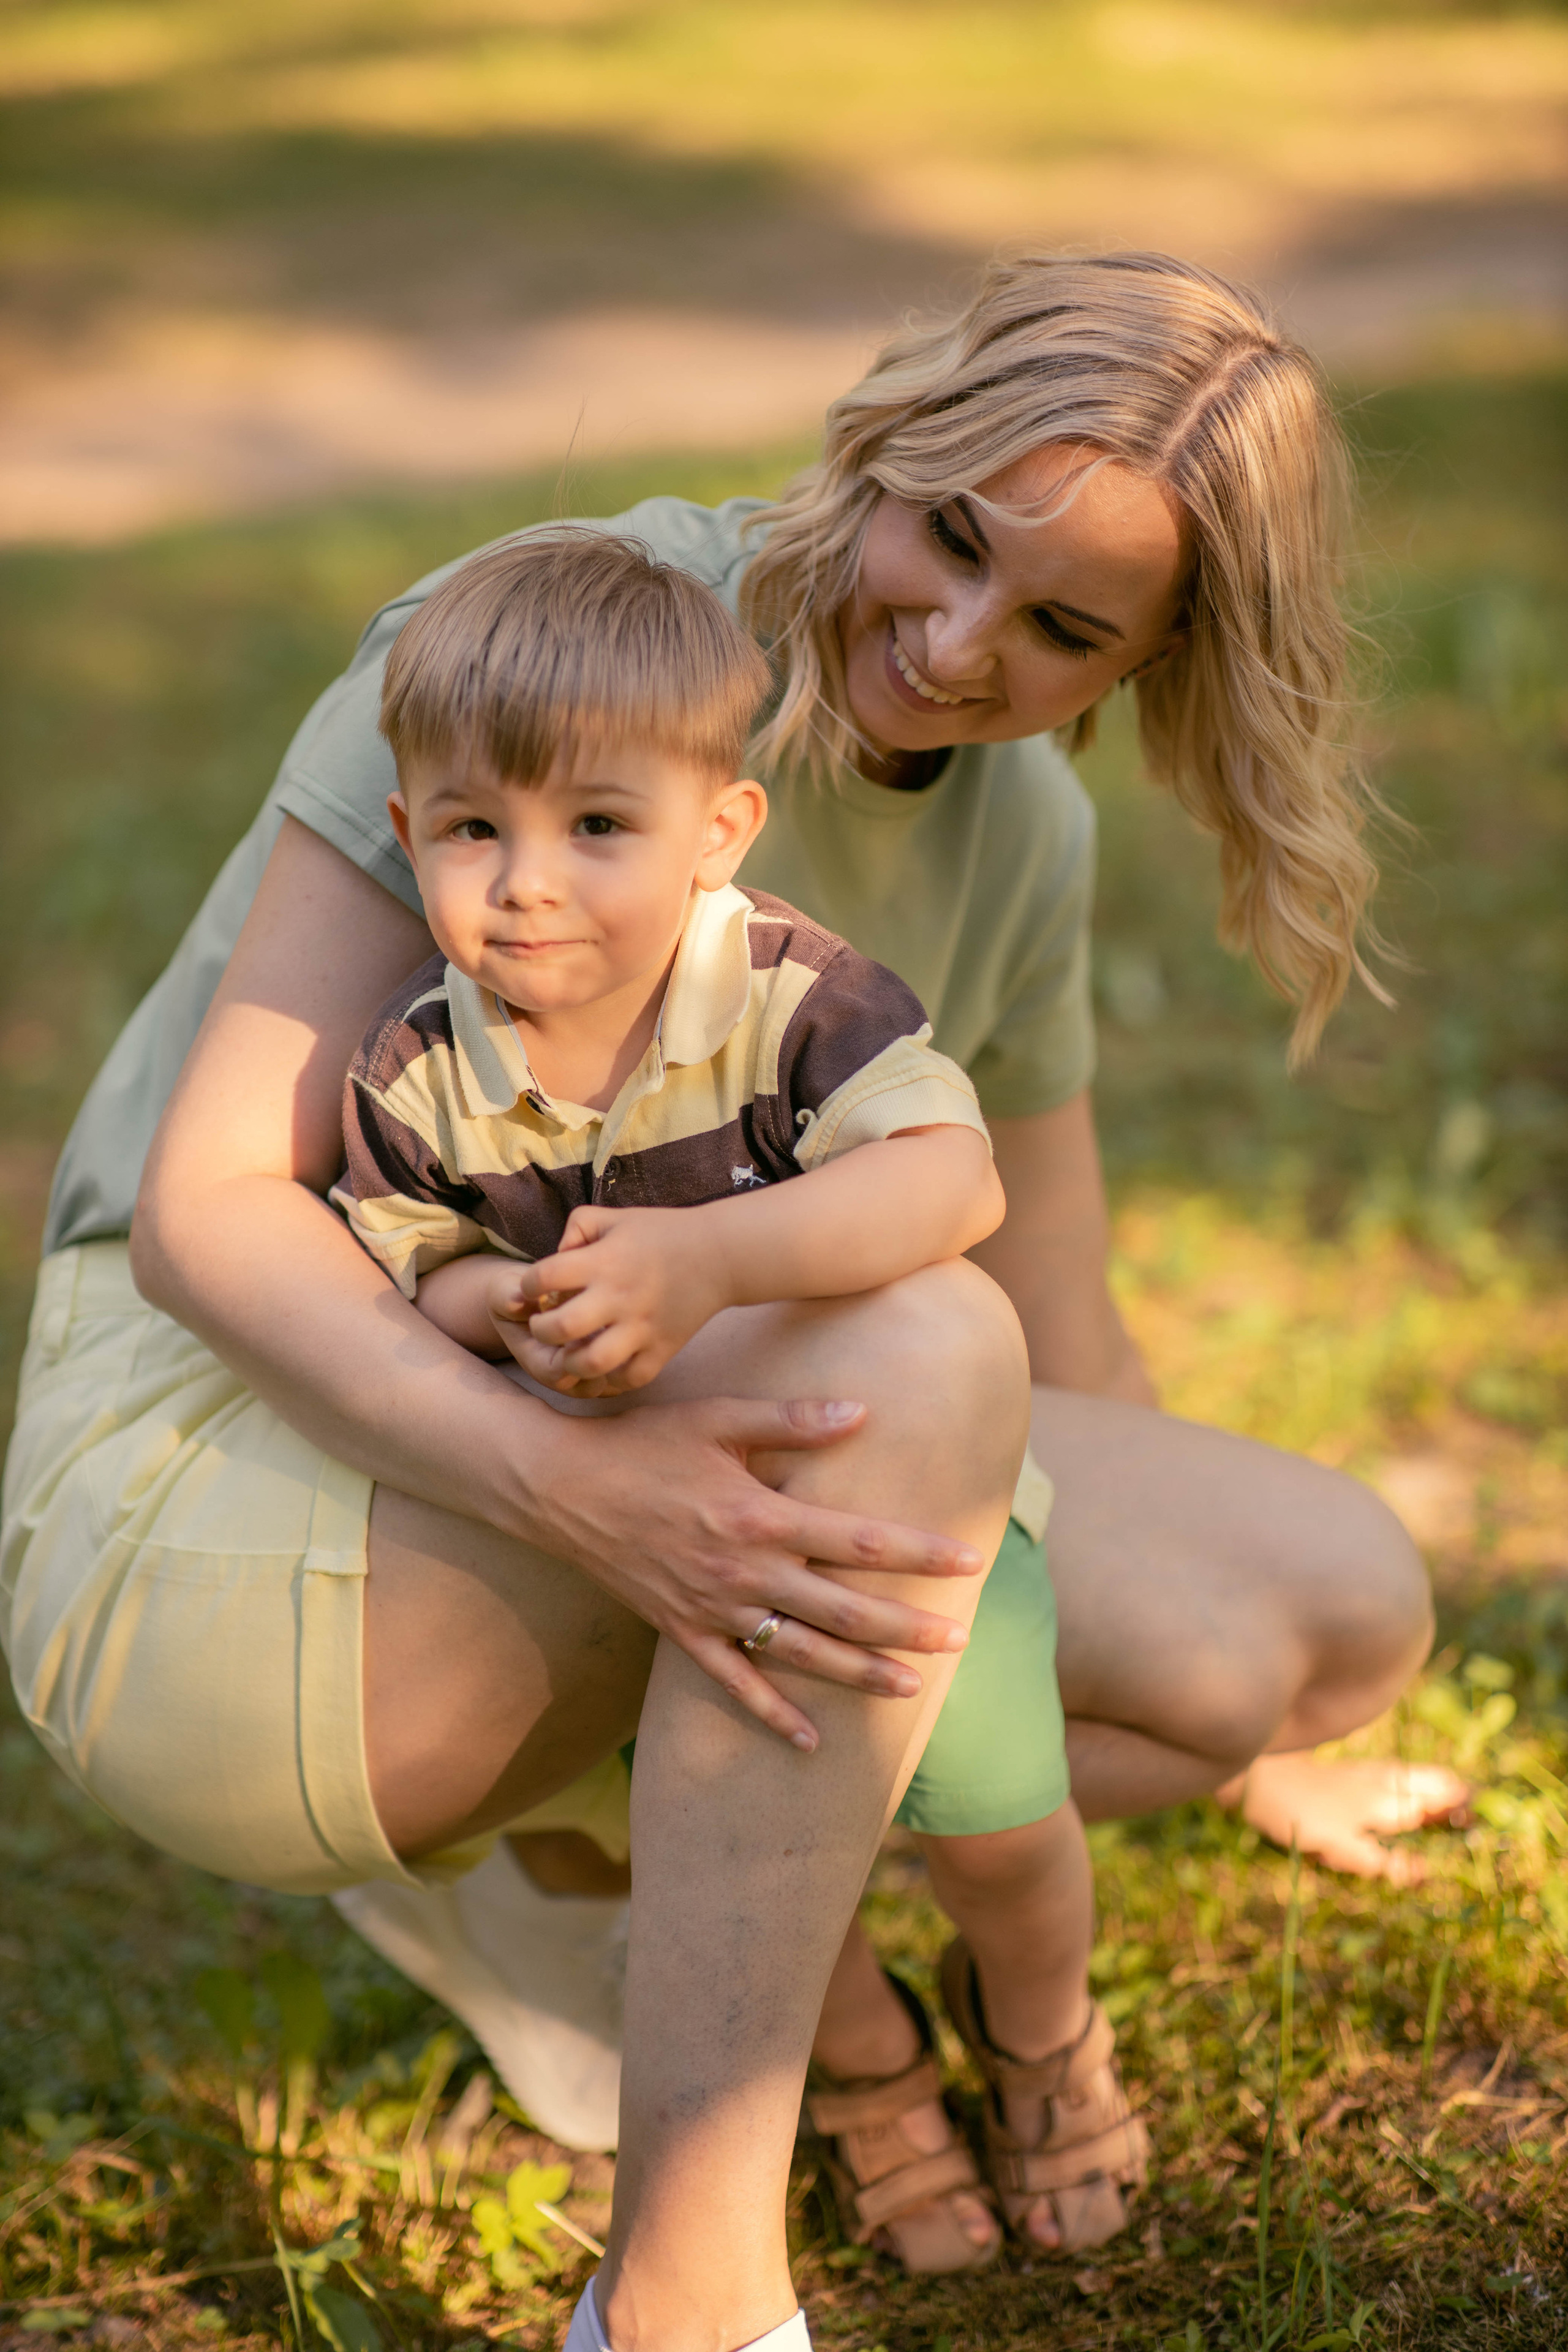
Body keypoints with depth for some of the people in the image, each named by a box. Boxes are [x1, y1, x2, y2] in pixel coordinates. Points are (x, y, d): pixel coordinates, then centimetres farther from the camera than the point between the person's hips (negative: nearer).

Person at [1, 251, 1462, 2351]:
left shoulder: (1016, 835, 4)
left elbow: (1069, 1361, 15)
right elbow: (204, 1208, -21)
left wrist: (1254, 1730, 22)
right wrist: (585, 1489, -37)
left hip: (640, 1521, 7)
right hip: (218, 1527, -6)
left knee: (1355, 1606, -5)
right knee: (914, 1349, -34)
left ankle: (635, 1841, -2)